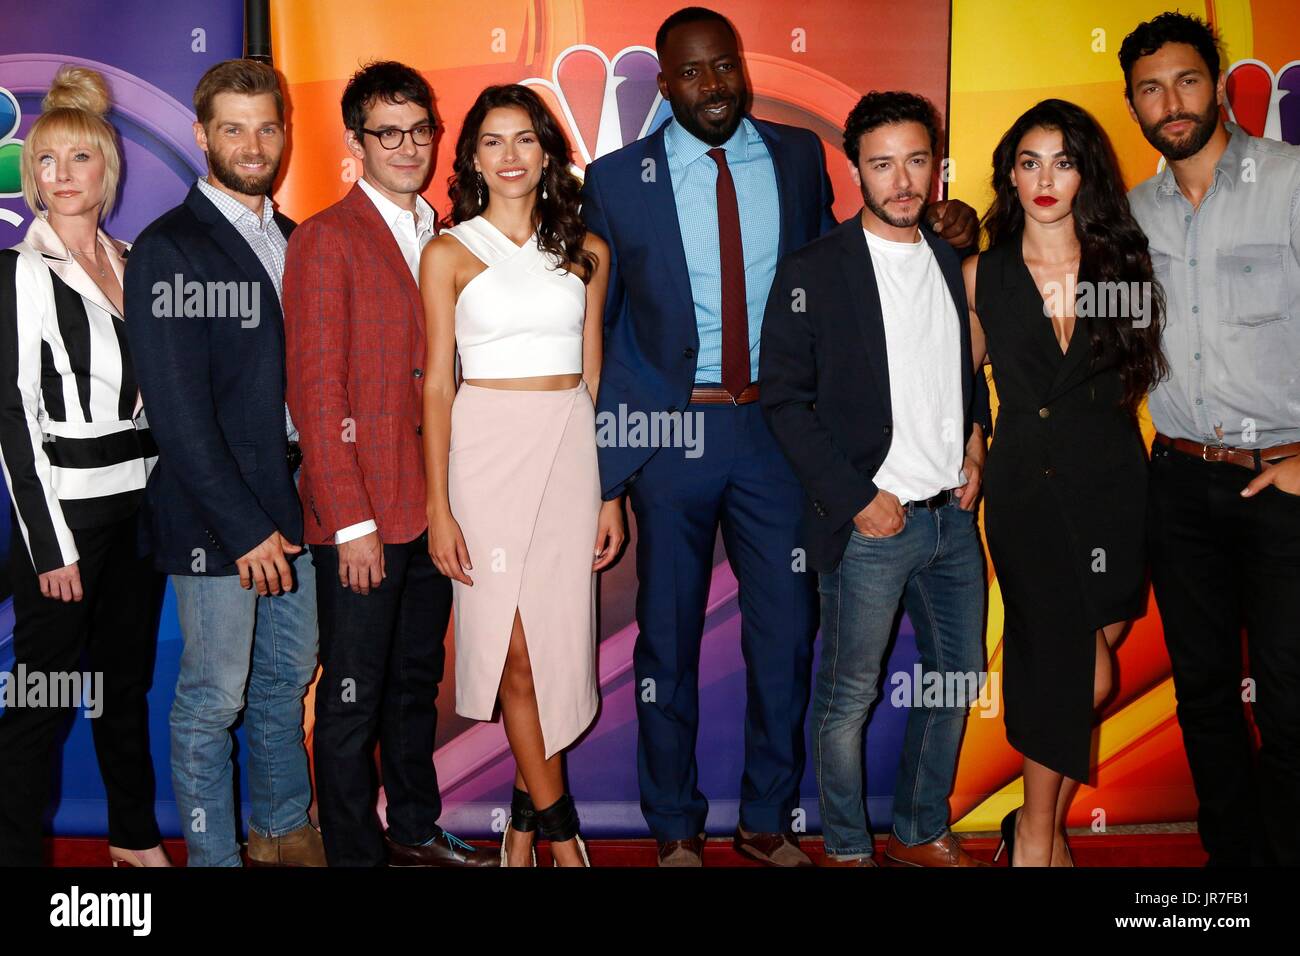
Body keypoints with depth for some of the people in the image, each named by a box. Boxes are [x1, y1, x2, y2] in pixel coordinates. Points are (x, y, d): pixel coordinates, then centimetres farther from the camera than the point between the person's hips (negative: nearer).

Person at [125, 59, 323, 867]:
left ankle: (284, 830, 36)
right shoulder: (167, 249, -10)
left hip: (294, 504, 7)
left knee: (290, 676, 18)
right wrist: (244, 526, -17)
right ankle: (214, 853, 21)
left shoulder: (292, 241, 12)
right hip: (214, 514, -7)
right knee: (215, 697, 4)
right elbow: (179, 412, -15)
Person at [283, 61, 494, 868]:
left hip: (433, 510, 7)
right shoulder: (326, 240, -8)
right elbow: (315, 390, -12)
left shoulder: (442, 238, 12)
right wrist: (351, 522, -16)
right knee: (354, 696, 4)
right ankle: (354, 851, 20)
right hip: (363, 515, -6)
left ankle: (415, 829, 35)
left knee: (418, 681, 19)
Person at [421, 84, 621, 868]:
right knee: (516, 648, -2)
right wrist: (439, 508, -5)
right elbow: (437, 384, 0)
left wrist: (612, 493, 5)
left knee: (559, 641, 4)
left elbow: (594, 377, 10)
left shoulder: (585, 252, 8)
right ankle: (560, 830, 12)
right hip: (486, 450, -2)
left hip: (570, 451, 2)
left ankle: (525, 819, 22)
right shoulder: (450, 253, 2)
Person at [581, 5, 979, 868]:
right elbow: (596, 327, 1)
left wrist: (940, 235, -2)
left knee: (786, 633, 9)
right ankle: (676, 829, 29)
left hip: (778, 425, 2)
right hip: (671, 428, -1)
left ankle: (769, 822, 29)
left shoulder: (799, 157, 5)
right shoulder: (617, 179, -1)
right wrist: (603, 465, -3)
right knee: (669, 640, 10)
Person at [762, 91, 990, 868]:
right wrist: (857, 499, -13)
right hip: (868, 520, -6)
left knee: (960, 678, 14)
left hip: (954, 514, 6)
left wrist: (976, 451, 3)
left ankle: (922, 832, 32)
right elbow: (784, 400, -9)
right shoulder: (814, 272, -7)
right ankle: (847, 848, 22)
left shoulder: (955, 264, 10)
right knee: (849, 695, 3)